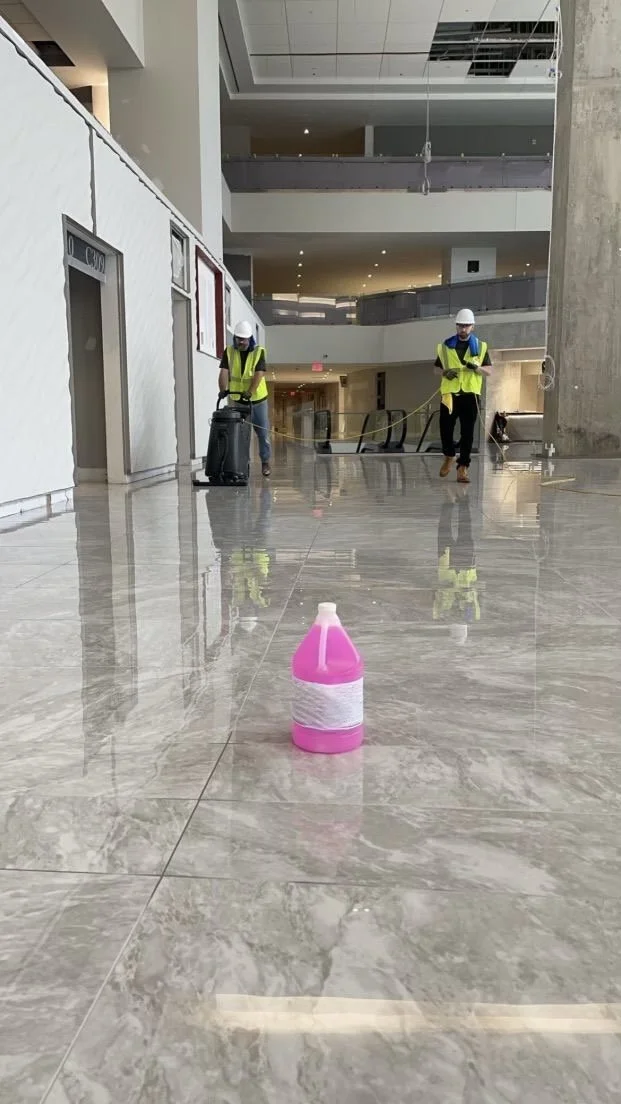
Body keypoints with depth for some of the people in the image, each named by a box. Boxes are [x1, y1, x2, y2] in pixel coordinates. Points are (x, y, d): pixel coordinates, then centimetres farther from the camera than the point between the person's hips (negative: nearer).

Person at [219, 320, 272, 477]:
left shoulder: (259, 352, -8)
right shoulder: (229, 351, -2)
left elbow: (259, 374, -20)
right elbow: (224, 372, -11)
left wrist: (250, 391, -34)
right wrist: (223, 390, -27)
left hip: (258, 399, -1)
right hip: (238, 400, 1)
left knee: (263, 432, 6)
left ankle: (265, 462, 19)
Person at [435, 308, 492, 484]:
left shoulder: (480, 347, 9)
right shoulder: (446, 346, 10)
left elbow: (489, 371, 7)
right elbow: (437, 368, 15)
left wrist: (477, 367, -13)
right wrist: (444, 372, -7)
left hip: (470, 395, -1)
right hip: (449, 394, 1)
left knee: (467, 433, -4)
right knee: (445, 429, 0)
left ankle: (462, 468, -1)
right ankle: (449, 457, 28)